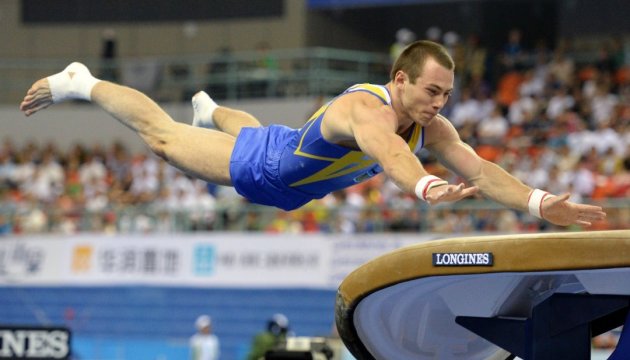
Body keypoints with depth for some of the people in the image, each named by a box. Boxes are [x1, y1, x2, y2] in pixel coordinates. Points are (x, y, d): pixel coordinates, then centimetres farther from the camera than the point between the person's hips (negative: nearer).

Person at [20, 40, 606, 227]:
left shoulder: (431, 128, -24)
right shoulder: (366, 108, -47)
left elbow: (479, 168, -32)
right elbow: (386, 150, -69)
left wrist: (542, 204, -48)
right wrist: (429, 189, -89)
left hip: (294, 185, 8)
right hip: (259, 170, -7)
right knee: (161, 136, 13)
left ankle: (209, 109, 75)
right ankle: (82, 83, 34)